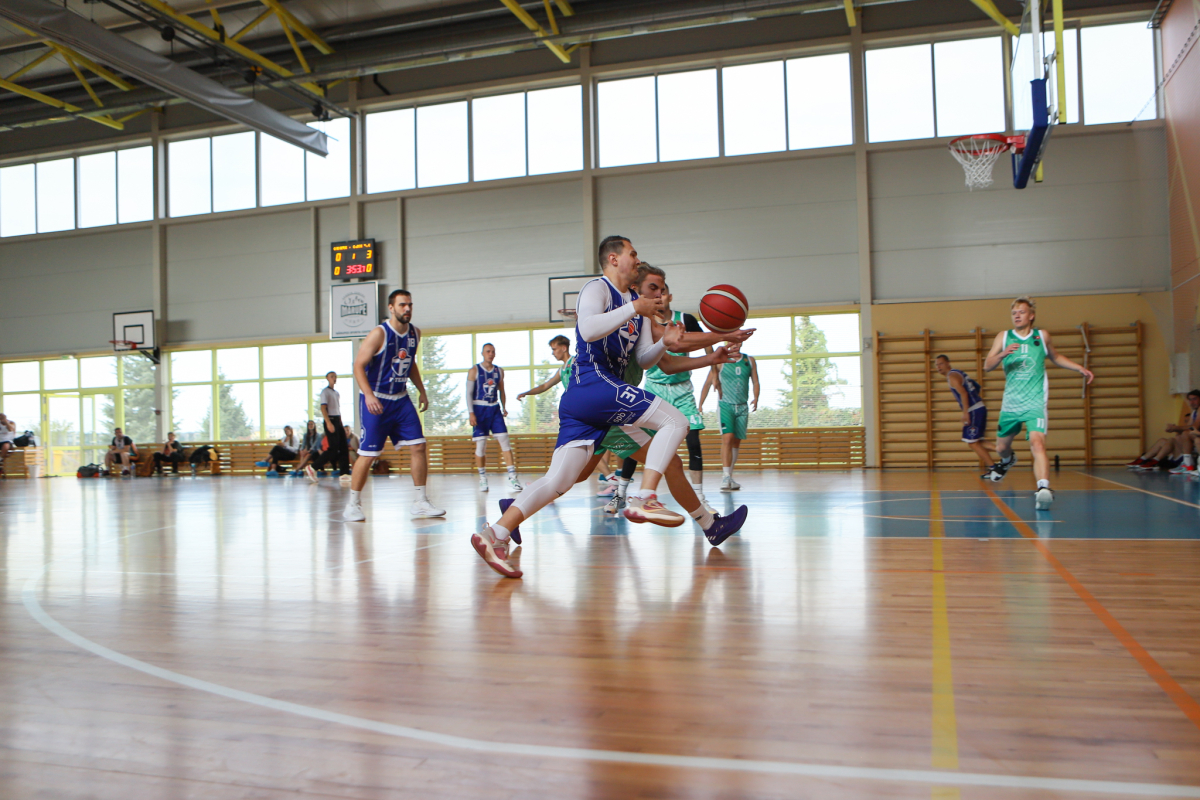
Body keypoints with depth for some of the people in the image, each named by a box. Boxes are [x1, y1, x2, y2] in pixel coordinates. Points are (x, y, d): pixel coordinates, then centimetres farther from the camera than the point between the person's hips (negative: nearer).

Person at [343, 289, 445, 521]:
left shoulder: (415, 333, 5)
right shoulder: (379, 334, -15)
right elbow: (359, 365, -17)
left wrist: (421, 391, 16)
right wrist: (369, 395, -28)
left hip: (401, 399, 6)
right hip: (375, 400, -6)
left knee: (419, 446, -1)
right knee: (368, 454, -4)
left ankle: (421, 502, 8)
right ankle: (353, 504, 11)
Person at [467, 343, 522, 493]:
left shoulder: (499, 371, 11)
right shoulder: (474, 371, -1)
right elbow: (469, 393, -5)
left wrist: (504, 407, 9)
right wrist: (471, 413, -13)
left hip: (495, 409, 3)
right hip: (479, 409, -3)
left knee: (504, 441, -6)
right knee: (481, 445, -2)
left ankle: (512, 477, -7)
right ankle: (482, 479, 10)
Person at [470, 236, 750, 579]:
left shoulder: (636, 302, 26)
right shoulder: (598, 288, -1)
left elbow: (643, 359, 23)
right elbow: (588, 330, -22)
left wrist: (664, 343, 4)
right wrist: (633, 309, -17)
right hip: (593, 383, -9)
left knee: (560, 481, -2)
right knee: (676, 421, -12)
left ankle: (494, 535, -7)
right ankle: (644, 499, -22)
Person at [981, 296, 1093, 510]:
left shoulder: (1042, 336, 7)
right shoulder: (1003, 337, 3)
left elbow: (1055, 357, 27)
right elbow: (987, 366, -8)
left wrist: (1080, 368, 16)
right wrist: (1002, 354, -27)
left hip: (1035, 403, -2)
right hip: (1010, 403, 2)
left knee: (1037, 443, -25)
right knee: (1001, 448, 15)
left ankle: (1043, 488, -36)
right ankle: (1008, 460, 51)